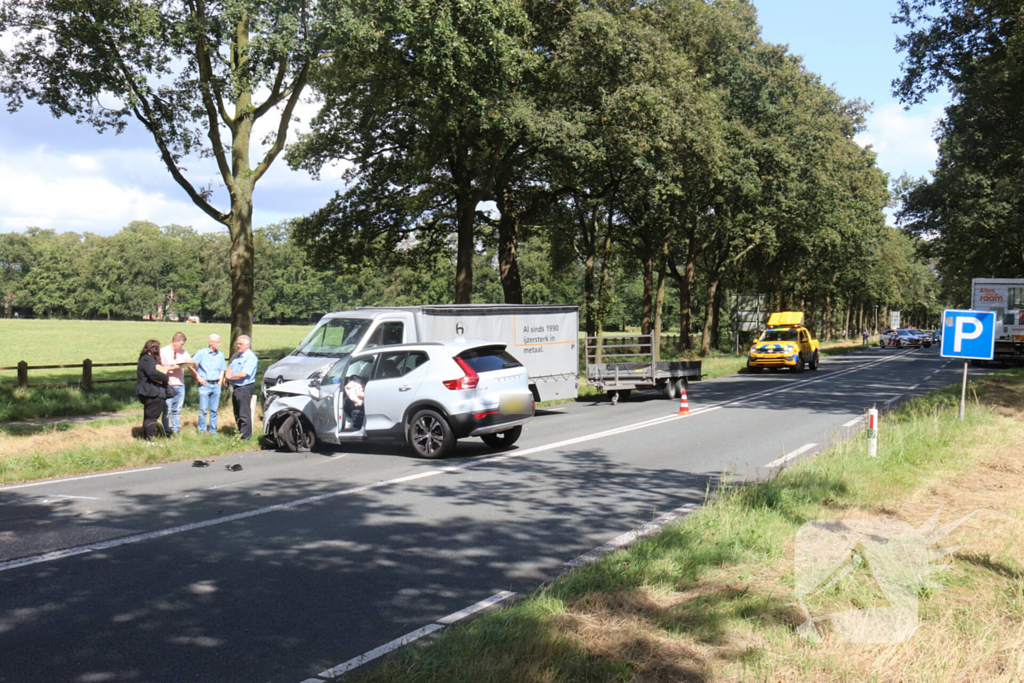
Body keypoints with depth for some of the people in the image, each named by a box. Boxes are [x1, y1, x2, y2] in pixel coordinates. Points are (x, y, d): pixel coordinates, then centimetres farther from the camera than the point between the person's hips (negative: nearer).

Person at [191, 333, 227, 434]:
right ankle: (202, 431, 7)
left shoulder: (220, 355, 10)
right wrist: (198, 377, -5)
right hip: (204, 385, -3)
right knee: (203, 410, -2)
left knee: (214, 410, 7)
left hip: (216, 385, 3)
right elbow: (191, 365, -1)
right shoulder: (201, 353, -2)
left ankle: (213, 430, 15)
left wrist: (220, 380, 5)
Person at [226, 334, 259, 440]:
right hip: (235, 388, 9)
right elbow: (230, 367, 24)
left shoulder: (251, 357, -13)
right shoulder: (238, 356, 17)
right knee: (237, 414, 15)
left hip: (245, 388, -9)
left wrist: (230, 377, -7)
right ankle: (240, 433, 24)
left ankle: (246, 436, -3)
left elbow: (243, 374, -21)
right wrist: (228, 373, 0)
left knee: (244, 414, -7)